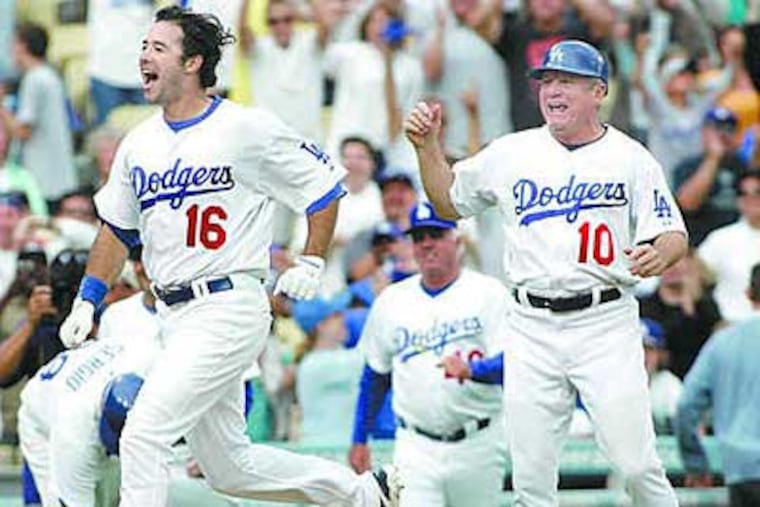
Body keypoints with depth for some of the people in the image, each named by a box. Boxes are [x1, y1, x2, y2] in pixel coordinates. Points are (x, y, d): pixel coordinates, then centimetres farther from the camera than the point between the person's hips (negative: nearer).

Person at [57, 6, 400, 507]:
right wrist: (87, 302, 14)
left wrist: (311, 263, -3)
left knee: (144, 434, -17)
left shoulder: (247, 128, -8)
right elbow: (117, 230, 22)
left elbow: (325, 181, 1)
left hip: (230, 309, -8)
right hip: (176, 316, 8)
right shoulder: (139, 143, 11)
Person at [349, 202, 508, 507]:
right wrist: (359, 440, 15)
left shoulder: (489, 293, 0)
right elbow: (376, 376, 17)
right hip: (416, 445, 1)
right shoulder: (391, 301, 10)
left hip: (477, 445, -1)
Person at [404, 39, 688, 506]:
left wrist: (658, 254, -25)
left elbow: (675, 235, -2)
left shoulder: (631, 158, 2)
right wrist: (428, 147, 7)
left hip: (606, 325, -3)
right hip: (532, 328, 3)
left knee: (636, 464, -10)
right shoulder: (510, 154, 10)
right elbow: (449, 204, 21)